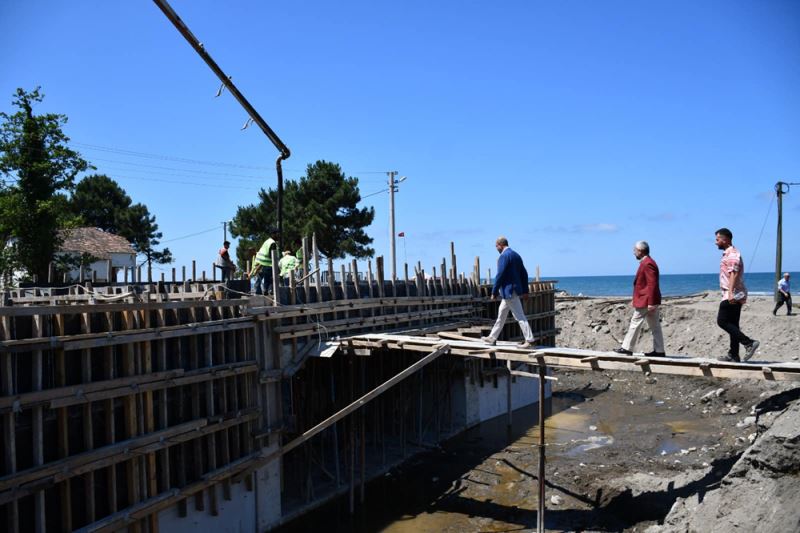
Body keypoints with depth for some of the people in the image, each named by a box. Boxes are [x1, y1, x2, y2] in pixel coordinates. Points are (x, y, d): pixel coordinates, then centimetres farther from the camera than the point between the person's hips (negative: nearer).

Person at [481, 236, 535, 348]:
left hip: (508, 291, -10)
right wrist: (525, 290, 16)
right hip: (514, 290, 10)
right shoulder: (516, 255, 13)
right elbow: (524, 273, 14)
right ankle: (492, 338, 23)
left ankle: (529, 340, -4)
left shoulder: (504, 256, -15)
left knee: (520, 316, -6)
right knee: (501, 315, 16)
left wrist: (494, 292, -13)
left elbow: (500, 275, -19)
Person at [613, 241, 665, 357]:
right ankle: (659, 350, 13)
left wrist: (650, 303, -24)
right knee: (655, 326, 9)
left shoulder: (647, 264, -17)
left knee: (635, 323, -2)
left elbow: (652, 284, -22)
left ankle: (627, 348, 5)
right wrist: (635, 299, 23)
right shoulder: (646, 262, 15)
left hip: (645, 301, -10)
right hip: (649, 301, 10)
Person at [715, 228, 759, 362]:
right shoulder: (728, 254, 19)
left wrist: (730, 293, -34)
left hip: (733, 295, -10)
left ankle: (749, 343, -13)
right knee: (732, 324, 10)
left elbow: (734, 274, -25)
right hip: (735, 295, 10)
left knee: (722, 321, -11)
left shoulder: (732, 254, -13)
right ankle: (733, 355, 13)